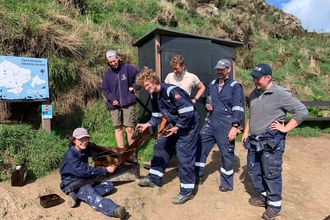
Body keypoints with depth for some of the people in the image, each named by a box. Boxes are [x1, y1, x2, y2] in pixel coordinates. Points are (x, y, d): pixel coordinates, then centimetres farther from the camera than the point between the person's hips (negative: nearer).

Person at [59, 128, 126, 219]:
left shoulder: (84, 150, 4)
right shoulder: (70, 154, -19)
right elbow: (84, 171, -23)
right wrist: (105, 170, -18)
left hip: (85, 179, 9)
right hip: (72, 183, -9)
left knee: (109, 185, -6)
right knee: (89, 193, -37)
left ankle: (76, 196, -21)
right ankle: (114, 210, -65)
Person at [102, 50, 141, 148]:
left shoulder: (127, 68, -2)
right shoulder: (107, 73, 6)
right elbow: (105, 90, 8)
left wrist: (134, 87, -3)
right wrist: (112, 99, -9)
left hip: (128, 103, -3)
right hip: (114, 105, 3)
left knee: (129, 128, -4)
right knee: (118, 128, 6)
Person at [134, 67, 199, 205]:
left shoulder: (171, 91, -27)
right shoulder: (154, 96, 3)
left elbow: (188, 112, -29)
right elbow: (157, 115, 8)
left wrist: (176, 128, -23)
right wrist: (147, 125, -9)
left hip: (187, 125, -9)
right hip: (173, 125, 10)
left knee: (184, 157, -7)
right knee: (160, 148, 14)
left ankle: (187, 191, 7)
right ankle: (154, 179, 30)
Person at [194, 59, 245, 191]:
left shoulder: (235, 86, -4)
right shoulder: (212, 85, 13)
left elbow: (238, 108, -10)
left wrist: (234, 127, -16)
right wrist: (207, 106, 3)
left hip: (226, 125, -5)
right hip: (210, 123, 6)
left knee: (227, 154, 5)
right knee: (199, 147, 4)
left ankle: (227, 183, 22)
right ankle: (198, 176, 22)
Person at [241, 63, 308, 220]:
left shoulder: (281, 94, -14)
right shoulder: (254, 94, 8)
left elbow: (302, 110, -12)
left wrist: (286, 128, -14)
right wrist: (246, 132, 14)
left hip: (271, 143, -7)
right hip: (254, 141, 8)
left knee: (271, 174, 3)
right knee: (254, 171, 16)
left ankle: (275, 204, 23)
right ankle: (264, 197, 37)